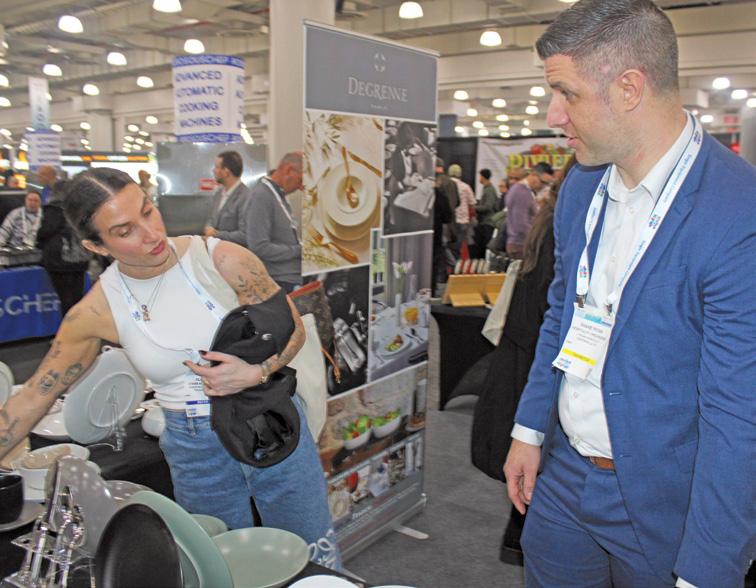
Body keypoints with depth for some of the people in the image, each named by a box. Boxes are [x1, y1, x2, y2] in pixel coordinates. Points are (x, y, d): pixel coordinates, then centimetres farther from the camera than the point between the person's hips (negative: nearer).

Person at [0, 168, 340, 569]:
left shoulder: (223, 260, -17)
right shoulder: (98, 312, -11)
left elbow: (293, 328, -6)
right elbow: (32, 399, -1)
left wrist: (254, 374, -23)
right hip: (194, 450, 1)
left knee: (318, 564, 17)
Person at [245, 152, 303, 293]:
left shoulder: (279, 195, 13)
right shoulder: (261, 197, -14)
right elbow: (259, 247, -21)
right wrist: (299, 250, -15)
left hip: (291, 279, 9)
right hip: (278, 282, -9)